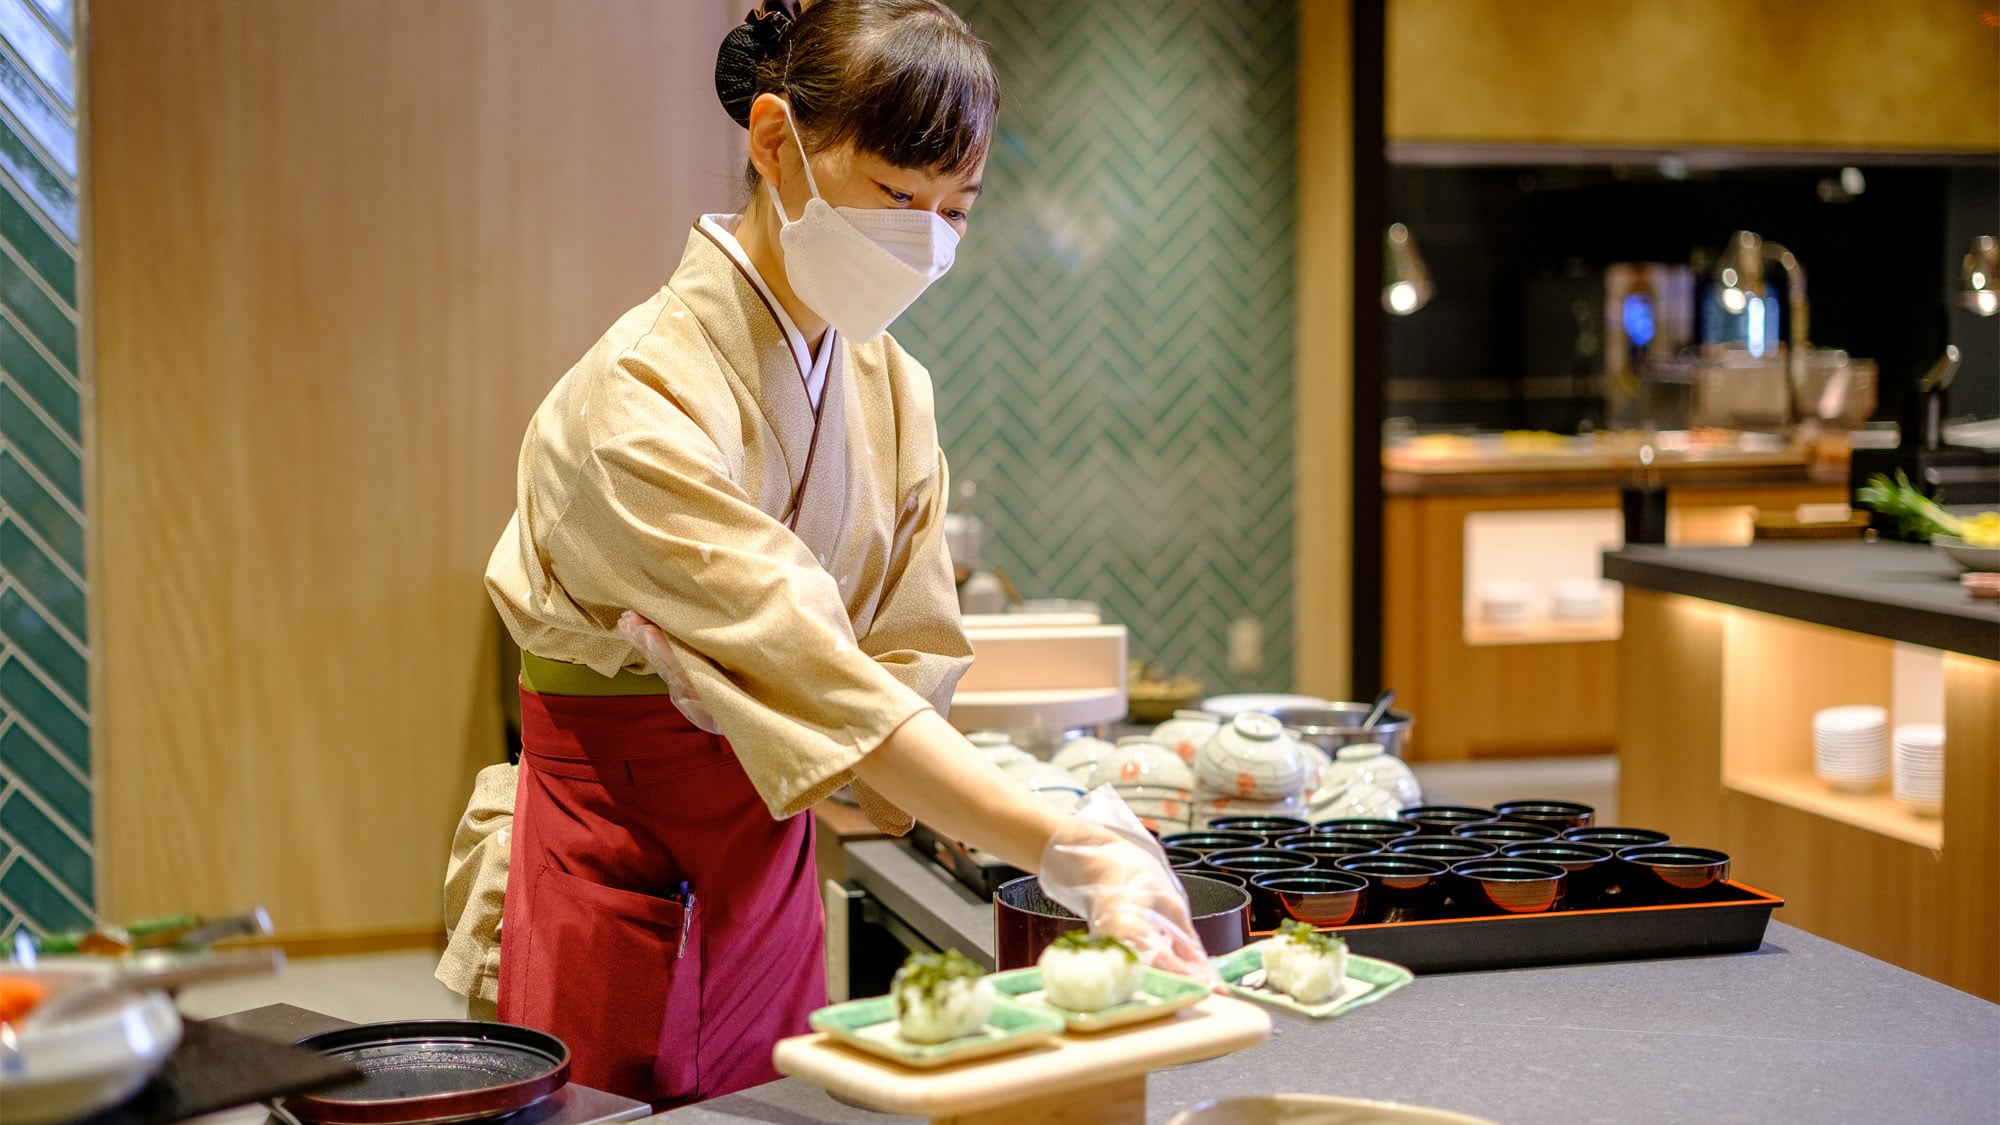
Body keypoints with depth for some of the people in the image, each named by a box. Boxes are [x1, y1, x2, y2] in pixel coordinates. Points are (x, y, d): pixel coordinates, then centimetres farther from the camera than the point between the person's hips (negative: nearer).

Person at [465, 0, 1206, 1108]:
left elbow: (909, 663, 2)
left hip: (768, 852, 6)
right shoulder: (645, 393, -21)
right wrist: (1075, 852, -39)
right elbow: (821, 682, -31)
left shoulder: (892, 391, 3)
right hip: (610, 847, -6)